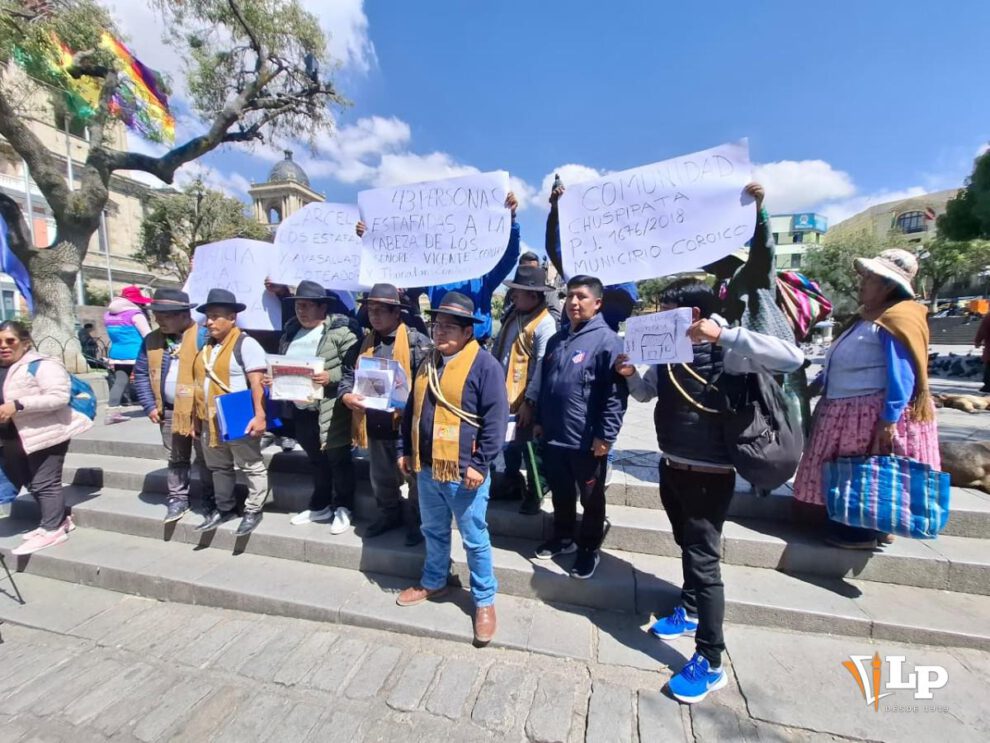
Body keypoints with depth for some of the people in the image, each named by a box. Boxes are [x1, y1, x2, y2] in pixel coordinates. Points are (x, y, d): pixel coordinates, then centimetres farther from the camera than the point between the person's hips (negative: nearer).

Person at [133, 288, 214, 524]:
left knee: (205, 459, 7)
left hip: (199, 411, -5)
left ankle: (210, 502, 22)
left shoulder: (202, 337, -14)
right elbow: (141, 374, 11)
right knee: (176, 459, 18)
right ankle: (178, 499, 32)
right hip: (168, 411, 5)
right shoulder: (151, 340, 5)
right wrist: (150, 406, 3)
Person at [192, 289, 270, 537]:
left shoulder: (245, 343, -12)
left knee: (251, 466, 5)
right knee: (218, 467, 19)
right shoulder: (206, 345, 12)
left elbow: (257, 383, -18)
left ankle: (252, 511, 17)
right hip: (210, 420, 9)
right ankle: (223, 508, 35)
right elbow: (200, 380, 18)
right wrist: (198, 416, 17)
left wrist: (259, 416, -24)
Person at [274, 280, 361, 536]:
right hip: (300, 410, 7)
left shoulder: (340, 331, -12)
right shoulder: (290, 333, 12)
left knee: (339, 460, 7)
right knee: (316, 460, 20)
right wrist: (273, 379, 3)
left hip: (330, 411, -7)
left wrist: (331, 377, -27)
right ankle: (320, 507, 36)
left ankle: (343, 508, 24)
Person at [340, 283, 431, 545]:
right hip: (374, 424, 7)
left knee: (414, 477, 8)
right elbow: (349, 373, 11)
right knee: (381, 478, 22)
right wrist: (346, 395, -8)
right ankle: (389, 514, 43)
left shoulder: (416, 341, -10)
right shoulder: (365, 342, 11)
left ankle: (417, 521, 28)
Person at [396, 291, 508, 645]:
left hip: (463, 471, -7)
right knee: (434, 532, 24)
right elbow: (412, 410, 17)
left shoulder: (484, 364, -14)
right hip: (427, 467, 7)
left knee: (475, 540, 9)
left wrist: (480, 464, -18)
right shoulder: (428, 364, 10)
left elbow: (496, 418, -17)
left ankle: (484, 601, 28)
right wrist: (405, 450, 15)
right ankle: (433, 582, 46)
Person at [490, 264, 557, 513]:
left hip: (525, 399, -7)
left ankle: (534, 494, 28)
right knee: (508, 442, 20)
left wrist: (529, 400, -21)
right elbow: (498, 349, 16)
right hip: (504, 393, 7)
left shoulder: (544, 323, -16)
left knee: (528, 447, 8)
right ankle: (513, 481, 41)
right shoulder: (513, 316, 9)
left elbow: (542, 366, -20)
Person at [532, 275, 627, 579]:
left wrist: (606, 435, -19)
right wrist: (540, 420, 16)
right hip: (554, 435, 7)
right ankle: (563, 538, 41)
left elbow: (616, 393, -18)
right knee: (560, 493, 21)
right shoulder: (557, 340, 10)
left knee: (591, 498, 14)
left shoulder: (607, 340, -14)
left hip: (587, 440, -6)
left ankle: (589, 549, 32)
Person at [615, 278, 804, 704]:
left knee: (703, 561, 0)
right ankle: (690, 612, 47)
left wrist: (726, 335, -35)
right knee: (687, 547, 24)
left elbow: (793, 358, -31)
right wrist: (630, 374, -6)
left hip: (709, 475, -7)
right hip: (671, 468, 7)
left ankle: (710, 662, 17)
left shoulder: (726, 354, -18)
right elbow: (646, 393, 15)